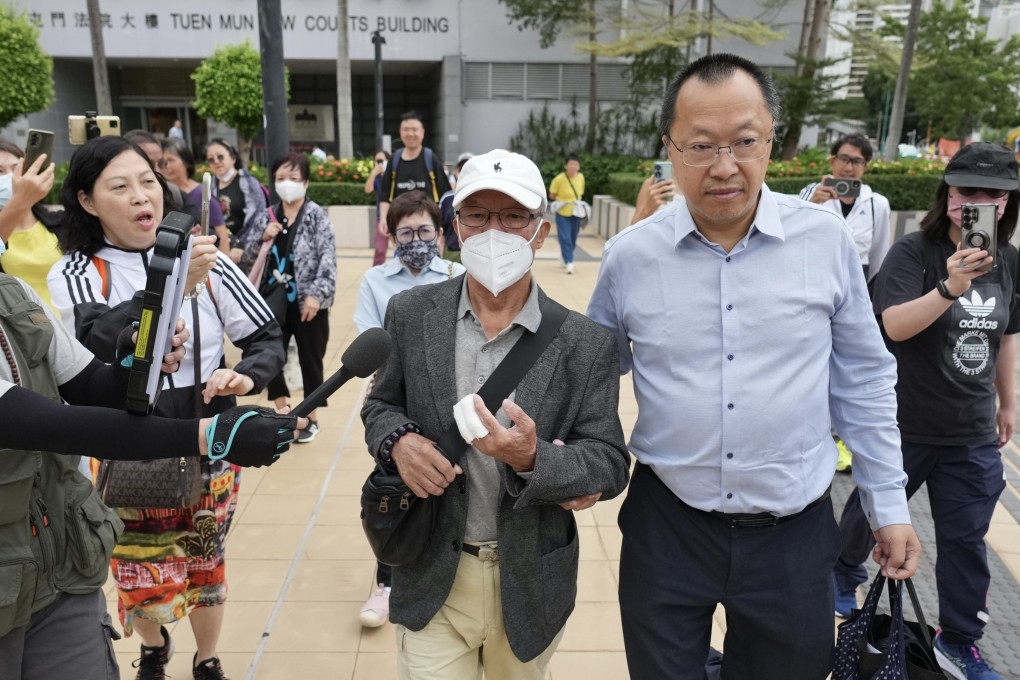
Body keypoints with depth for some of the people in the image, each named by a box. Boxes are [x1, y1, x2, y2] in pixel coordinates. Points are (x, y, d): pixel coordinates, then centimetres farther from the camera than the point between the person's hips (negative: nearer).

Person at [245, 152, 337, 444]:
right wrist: (263, 237, -9)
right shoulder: (266, 217, 7)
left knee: (310, 361, 6)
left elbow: (328, 258, -13)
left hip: (308, 303, -4)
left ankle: (311, 419, 22)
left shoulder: (317, 216, -6)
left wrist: (317, 294, -22)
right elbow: (248, 255, 11)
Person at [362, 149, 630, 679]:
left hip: (532, 586, 1)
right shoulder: (411, 314, -6)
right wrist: (399, 441, -17)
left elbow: (612, 464, -10)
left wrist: (534, 459, -30)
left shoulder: (586, 345, -12)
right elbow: (381, 405, 7)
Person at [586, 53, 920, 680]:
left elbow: (863, 380, 3)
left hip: (796, 531, 1)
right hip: (666, 524, 0)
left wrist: (889, 507, 6)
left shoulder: (827, 240, -7)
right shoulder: (629, 256, -7)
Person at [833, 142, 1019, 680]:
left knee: (966, 539, 10)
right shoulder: (914, 252, -14)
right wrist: (949, 288, -40)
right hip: (903, 425, -4)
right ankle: (845, 572, 45)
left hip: (973, 434, 4)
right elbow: (895, 326, -26)